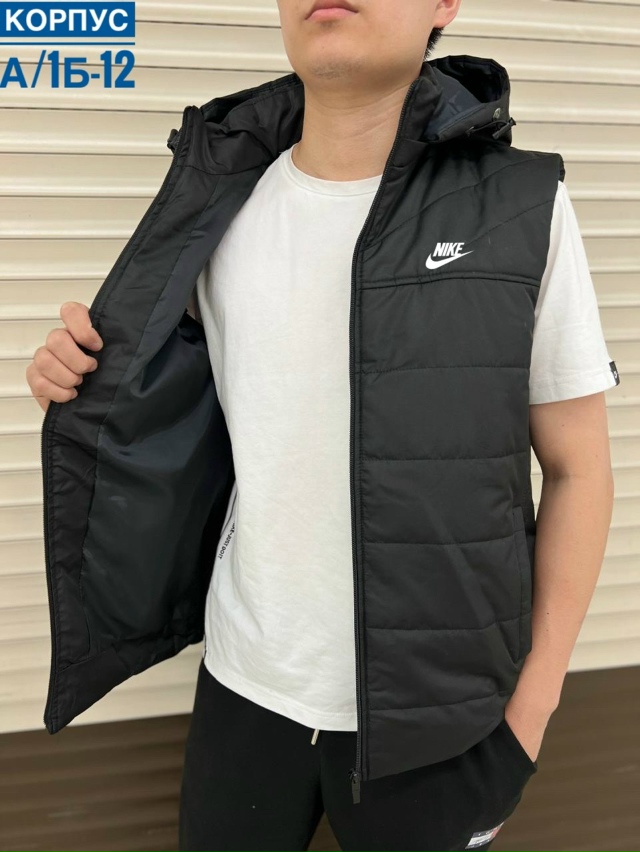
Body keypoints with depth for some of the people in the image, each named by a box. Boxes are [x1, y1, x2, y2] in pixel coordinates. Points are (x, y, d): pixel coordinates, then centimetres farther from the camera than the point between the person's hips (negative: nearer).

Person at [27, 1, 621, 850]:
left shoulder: (524, 207, -11)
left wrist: (535, 694, -3)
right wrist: (90, 373, -7)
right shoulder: (225, 214, -1)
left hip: (433, 705, -2)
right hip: (244, 681, 3)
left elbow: (578, 469, -4)